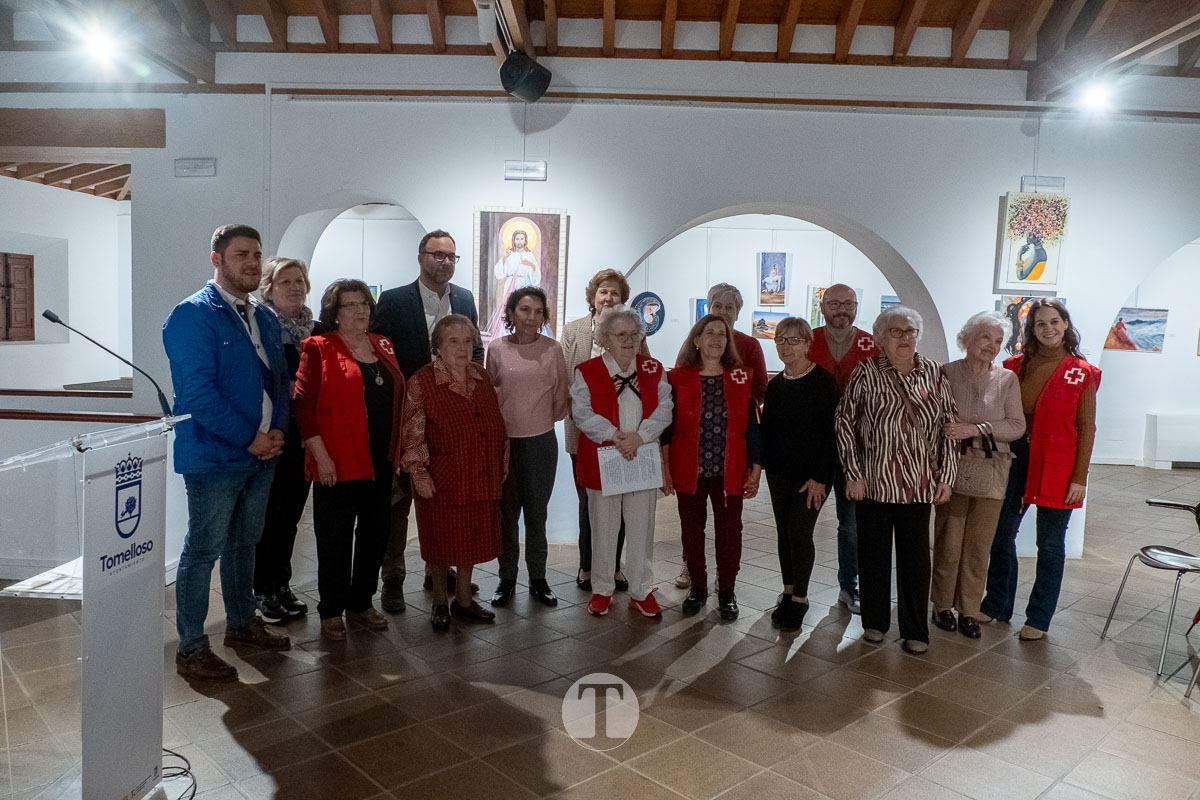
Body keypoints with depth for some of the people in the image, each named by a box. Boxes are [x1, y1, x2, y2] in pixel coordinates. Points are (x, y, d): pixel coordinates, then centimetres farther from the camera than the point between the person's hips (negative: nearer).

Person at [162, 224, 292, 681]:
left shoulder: (264, 319, 12)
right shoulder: (192, 316, -13)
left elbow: (280, 380, 14)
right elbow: (198, 392, -20)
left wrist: (277, 431, -3)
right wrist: (249, 438, -18)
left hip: (261, 454, 8)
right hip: (215, 456, -7)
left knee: (245, 543, 19)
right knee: (204, 550, 2)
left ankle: (242, 624, 35)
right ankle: (191, 649, 15)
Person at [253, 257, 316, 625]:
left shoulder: (314, 331, 9)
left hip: (303, 438, 5)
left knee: (290, 514, 14)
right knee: (269, 515, 4)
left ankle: (282, 585, 27)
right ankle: (263, 591, 17)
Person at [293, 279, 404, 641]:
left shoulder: (382, 346, 12)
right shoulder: (319, 349, -5)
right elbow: (304, 404, -10)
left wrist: (397, 452, 11)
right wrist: (320, 455, -15)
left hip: (380, 461, 6)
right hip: (337, 463, -6)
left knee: (375, 534, 13)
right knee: (335, 539, 5)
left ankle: (362, 603, 29)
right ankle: (331, 611, 20)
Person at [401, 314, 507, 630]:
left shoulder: (482, 378, 7)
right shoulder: (421, 381, -9)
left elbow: (497, 422, 14)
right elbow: (413, 432, -11)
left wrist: (503, 461, 12)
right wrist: (419, 473, -15)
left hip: (480, 477, 5)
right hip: (441, 480, -5)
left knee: (471, 539, 14)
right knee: (441, 542, 8)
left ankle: (464, 600, 30)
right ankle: (440, 603, 26)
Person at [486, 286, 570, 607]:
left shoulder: (553, 349, -3)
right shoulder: (496, 348, -1)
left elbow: (562, 394, 5)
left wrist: (549, 418, 11)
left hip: (541, 440, 0)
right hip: (504, 440, 1)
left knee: (536, 512, 9)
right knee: (506, 512, 10)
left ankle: (538, 579, 22)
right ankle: (507, 578, 22)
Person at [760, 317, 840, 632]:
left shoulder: (823, 382, -11)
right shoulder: (775, 385, 6)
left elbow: (831, 433, -13)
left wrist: (820, 477, -16)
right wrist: (759, 464, 4)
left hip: (812, 473, -5)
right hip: (779, 471, 5)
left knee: (800, 533, -5)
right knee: (784, 532, 10)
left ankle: (800, 598, 10)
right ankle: (788, 593, 22)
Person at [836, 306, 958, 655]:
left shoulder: (934, 374, 4)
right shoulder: (866, 373, -3)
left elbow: (949, 426, 8)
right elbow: (844, 421, -3)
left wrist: (946, 475, 3)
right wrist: (853, 473, -6)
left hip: (918, 484, 2)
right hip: (873, 482, -1)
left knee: (915, 557, 7)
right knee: (873, 553, 10)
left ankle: (915, 631, 20)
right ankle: (875, 622, 27)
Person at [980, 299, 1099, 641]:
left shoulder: (1082, 374, -3)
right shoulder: (1016, 365, 4)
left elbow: (1086, 429, -3)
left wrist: (1080, 477, -7)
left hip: (1057, 465, -3)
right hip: (1014, 457, 3)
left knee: (1050, 545, 6)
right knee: (1001, 535, 10)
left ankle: (1039, 618, 20)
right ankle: (997, 605, 27)